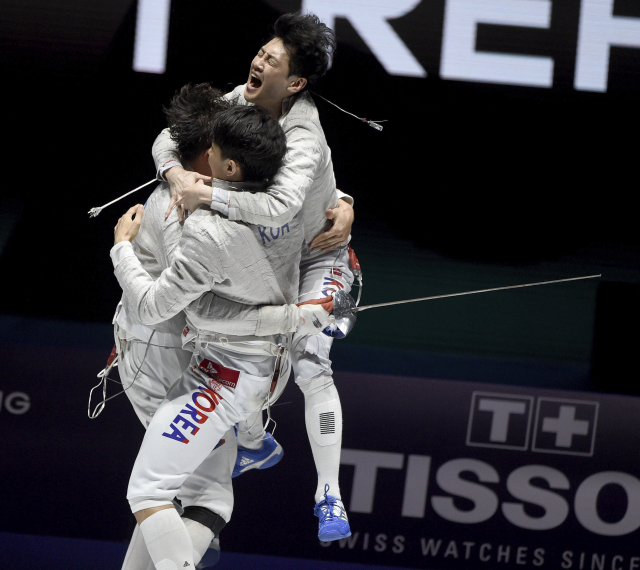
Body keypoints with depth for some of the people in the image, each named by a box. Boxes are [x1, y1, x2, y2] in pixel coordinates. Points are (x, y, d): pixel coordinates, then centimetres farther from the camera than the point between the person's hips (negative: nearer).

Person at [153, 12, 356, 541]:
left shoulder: (304, 139, -37)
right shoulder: (243, 101, -16)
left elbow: (279, 208, -54)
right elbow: (172, 136, -13)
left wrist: (207, 195, -52)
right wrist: (176, 172, -36)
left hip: (319, 256, -7)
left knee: (310, 365, -21)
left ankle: (329, 497, -15)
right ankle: (251, 443, 39)